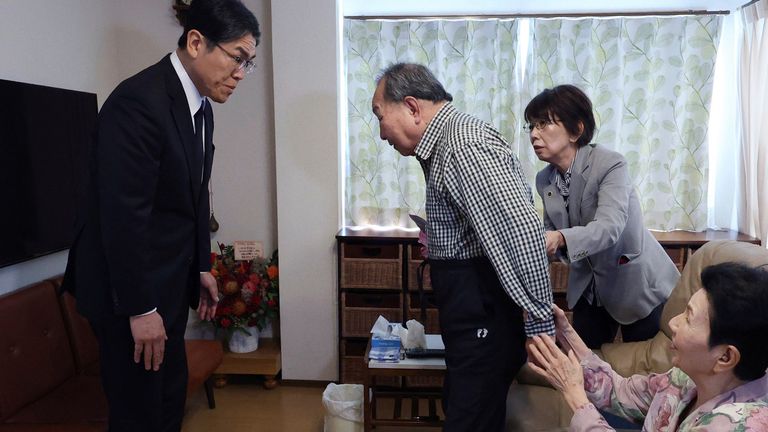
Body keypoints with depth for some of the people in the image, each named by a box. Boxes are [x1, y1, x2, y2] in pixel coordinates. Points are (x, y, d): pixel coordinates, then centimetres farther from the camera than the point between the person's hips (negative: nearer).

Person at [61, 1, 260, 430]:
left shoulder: (200, 107, 7)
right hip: (128, 287, -8)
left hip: (169, 283, 9)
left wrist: (201, 267, 16)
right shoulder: (139, 101, -22)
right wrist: (140, 308, -20)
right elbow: (122, 214, -24)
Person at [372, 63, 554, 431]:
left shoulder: (464, 146, -19)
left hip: (486, 314, -10)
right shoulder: (443, 143, 14)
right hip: (469, 311, 10)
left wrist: (541, 324, -24)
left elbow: (522, 228, -27)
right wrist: (436, 241, 15)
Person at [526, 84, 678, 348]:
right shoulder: (544, 180, -4)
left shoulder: (610, 164, -22)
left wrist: (561, 239, -53)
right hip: (589, 285, 5)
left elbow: (609, 227, -36)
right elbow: (552, 235, -1)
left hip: (635, 282, -5)